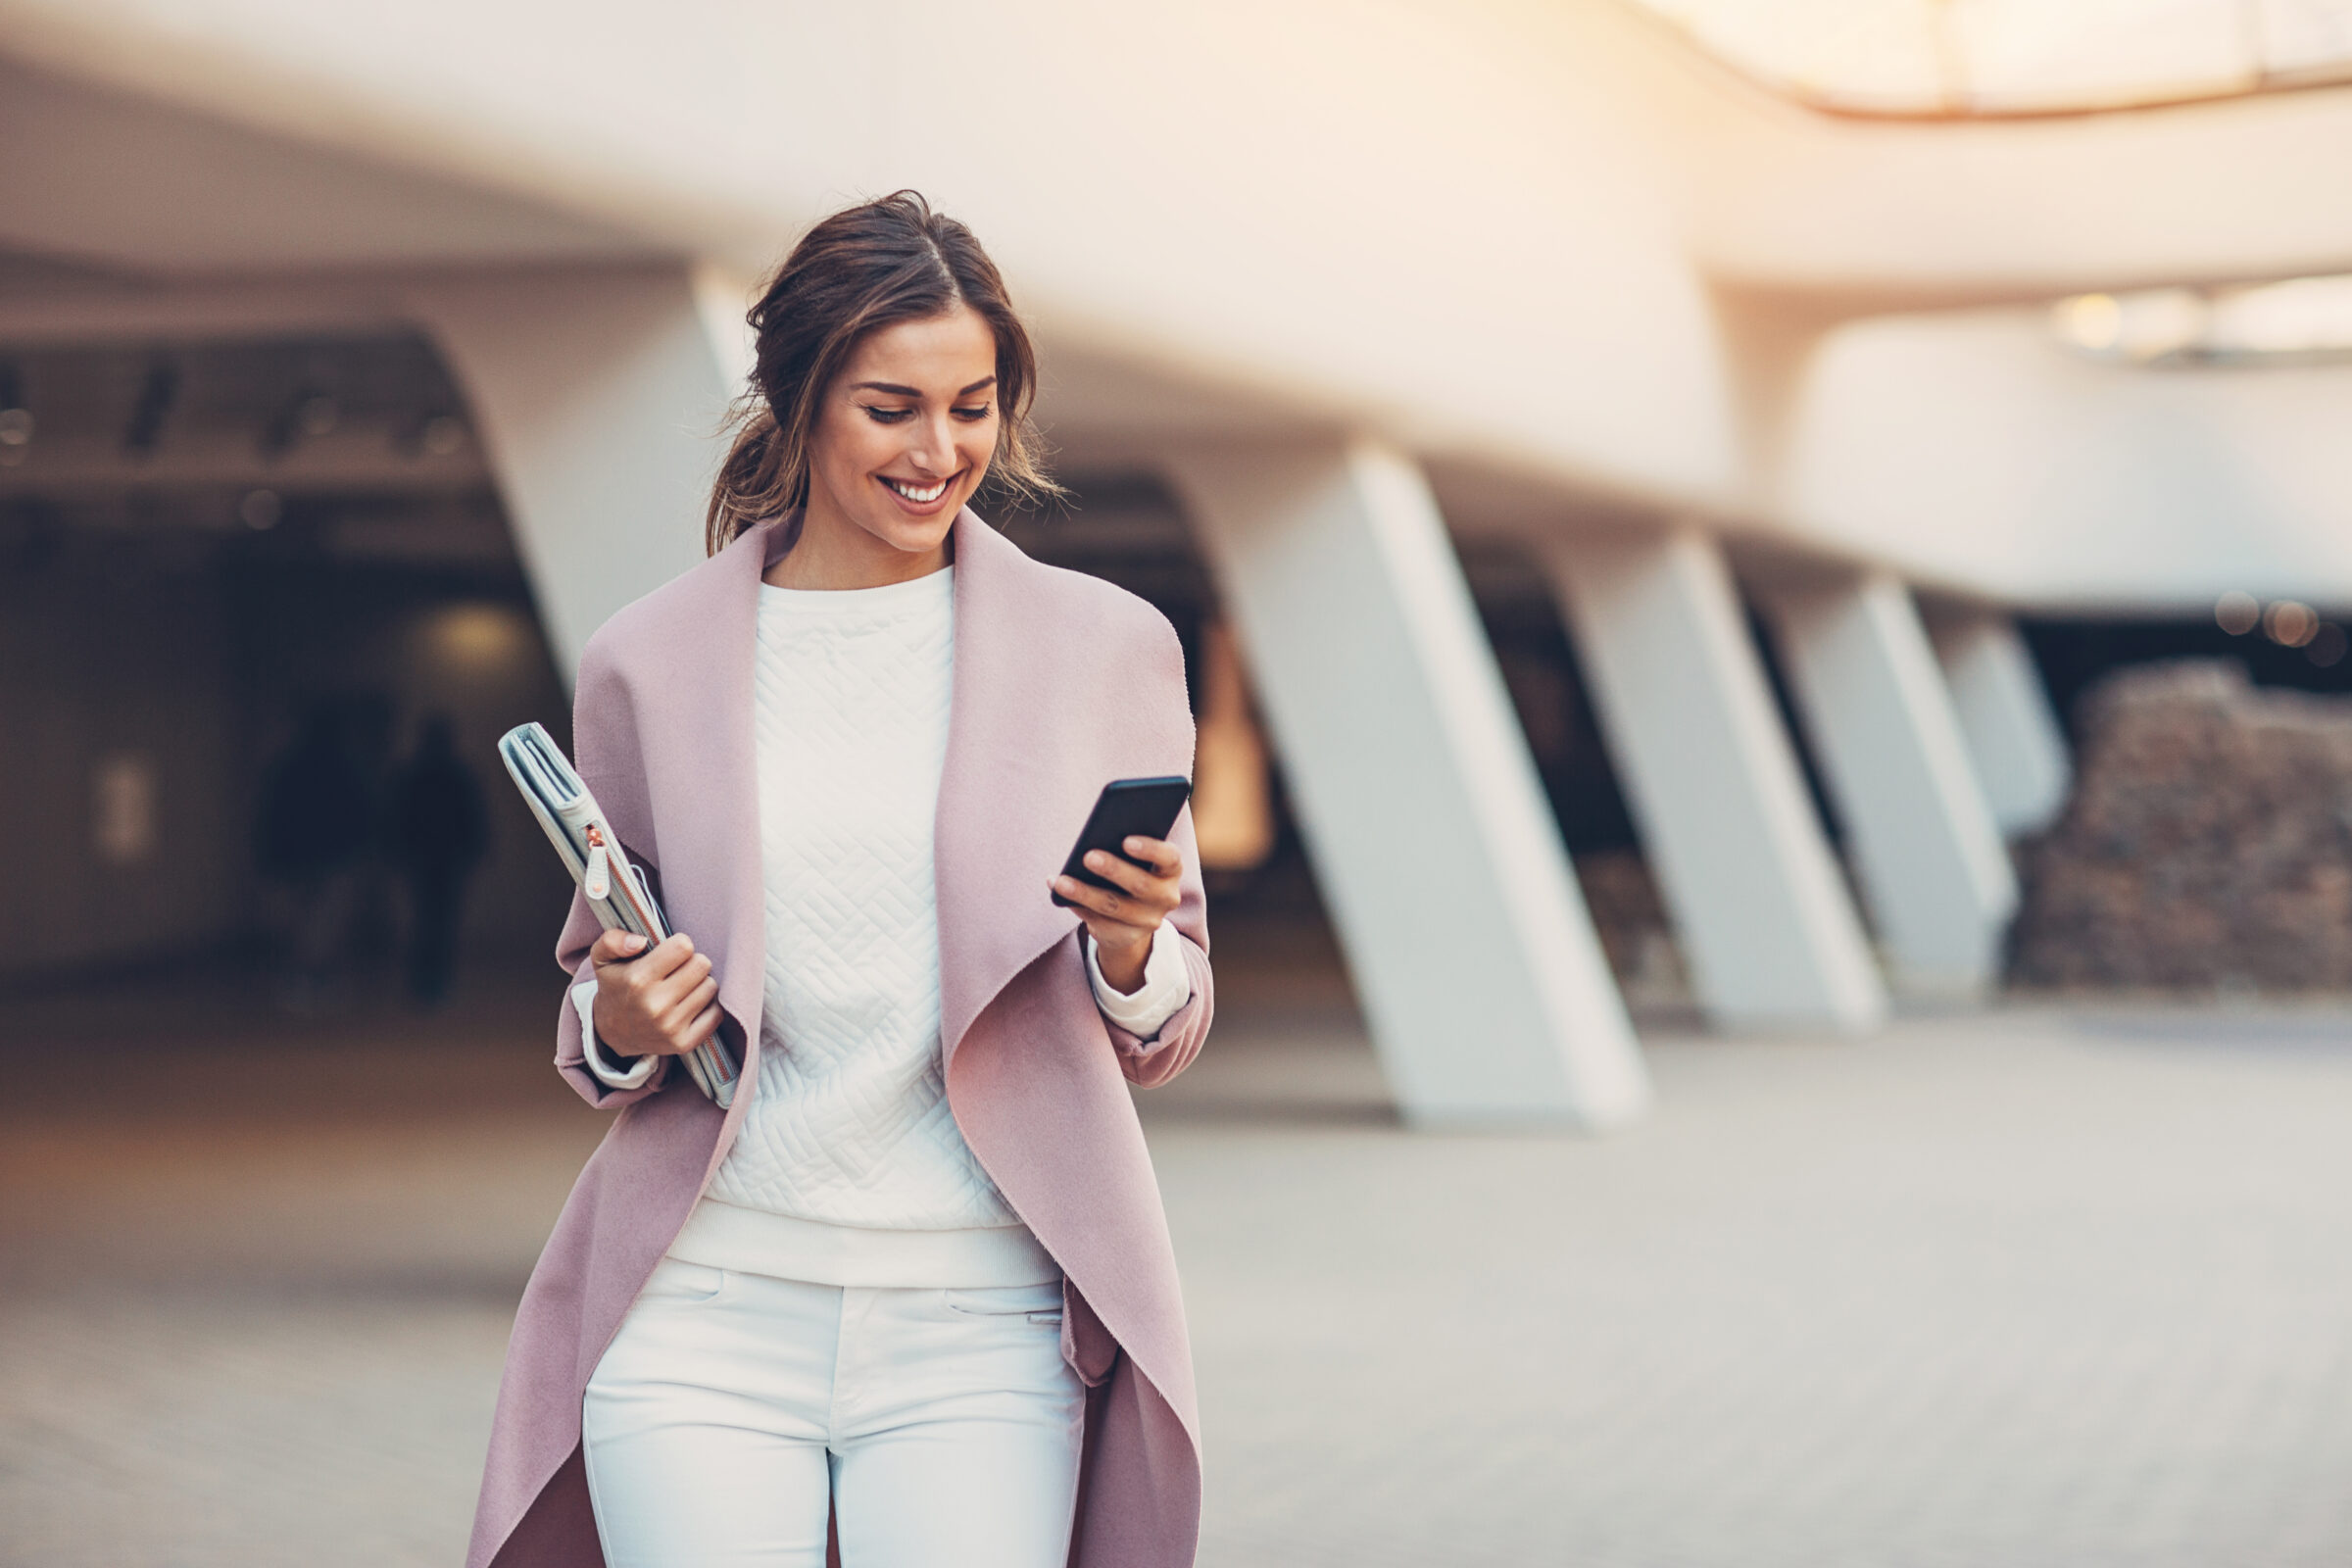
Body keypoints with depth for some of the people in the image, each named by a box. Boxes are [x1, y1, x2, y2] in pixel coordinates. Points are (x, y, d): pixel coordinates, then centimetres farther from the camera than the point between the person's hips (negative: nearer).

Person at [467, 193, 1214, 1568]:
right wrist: (620, 1025, -5)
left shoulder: (1105, 649, 5)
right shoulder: (648, 667, 6)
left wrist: (1130, 952, -12)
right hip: (703, 1318, 1)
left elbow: (1166, 1038, 10)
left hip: (978, 1329, 0)